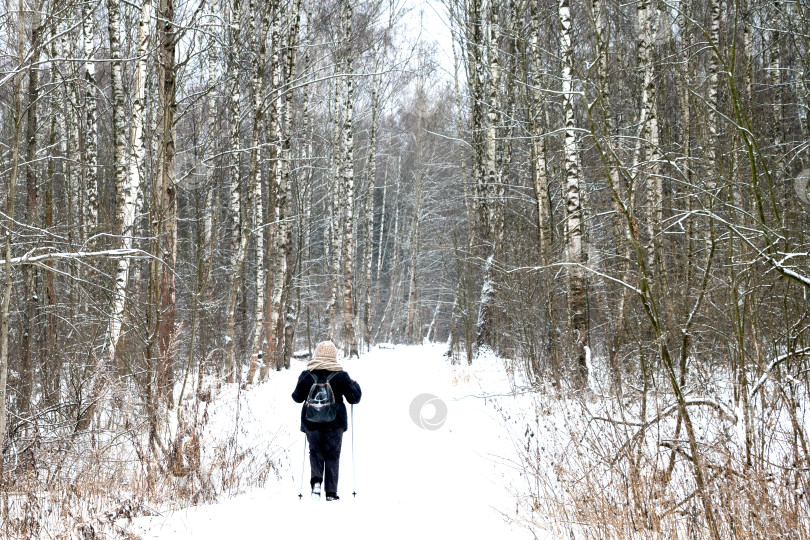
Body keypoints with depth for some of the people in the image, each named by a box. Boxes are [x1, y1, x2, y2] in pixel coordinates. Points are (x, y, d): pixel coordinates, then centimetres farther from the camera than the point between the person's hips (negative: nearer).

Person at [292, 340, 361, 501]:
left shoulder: (306, 375, -2)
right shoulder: (341, 376, -6)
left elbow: (297, 397, 7)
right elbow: (354, 398, -2)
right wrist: (354, 385, 17)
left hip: (311, 423, 1)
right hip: (335, 423, -1)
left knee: (315, 452, 16)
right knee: (332, 455, 9)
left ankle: (316, 480, -10)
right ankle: (331, 492, 6)